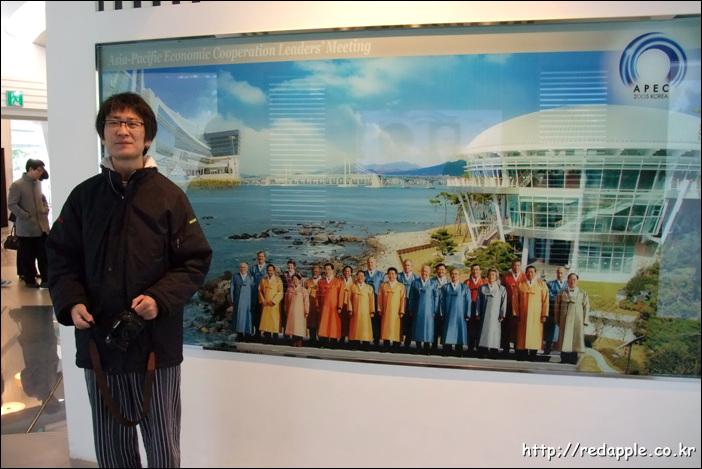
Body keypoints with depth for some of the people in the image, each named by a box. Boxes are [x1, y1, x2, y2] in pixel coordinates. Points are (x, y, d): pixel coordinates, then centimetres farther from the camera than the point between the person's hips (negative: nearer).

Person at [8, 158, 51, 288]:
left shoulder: (38, 184, 10)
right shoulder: (17, 185, -9)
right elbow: (12, 205, -12)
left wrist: (46, 210, 7)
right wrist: (27, 217, -17)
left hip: (42, 226, 6)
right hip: (26, 228, -5)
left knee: (44, 254, 4)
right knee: (28, 256, 5)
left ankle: (46, 279, 10)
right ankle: (30, 280, 17)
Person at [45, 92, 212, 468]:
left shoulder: (169, 196, -4)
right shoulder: (84, 196, 4)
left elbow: (196, 261, -5)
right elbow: (60, 257, 8)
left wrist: (160, 299, -20)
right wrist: (71, 302, -10)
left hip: (157, 342, -2)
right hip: (97, 341, 3)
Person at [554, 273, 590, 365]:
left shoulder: (583, 294, 10)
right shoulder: (561, 293, 11)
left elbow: (586, 308, 5)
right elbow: (557, 307, 10)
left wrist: (584, 321, -3)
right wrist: (557, 320, 4)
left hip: (577, 320, 0)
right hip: (564, 320, 1)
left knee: (575, 339, -2)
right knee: (564, 339, -2)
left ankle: (573, 359, 3)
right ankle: (564, 359, 2)